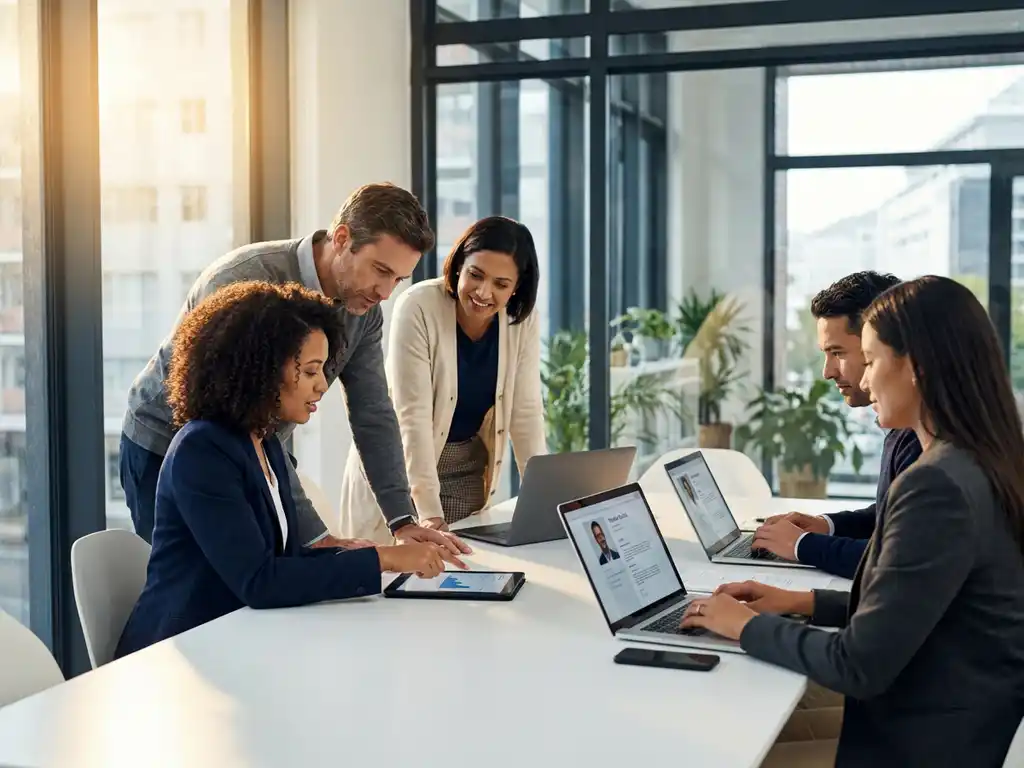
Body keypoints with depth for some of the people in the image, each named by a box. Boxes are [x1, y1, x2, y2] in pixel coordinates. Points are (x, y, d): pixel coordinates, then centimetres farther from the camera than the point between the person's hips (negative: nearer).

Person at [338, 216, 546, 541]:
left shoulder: (523, 320, -10)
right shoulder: (417, 308, -23)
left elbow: (525, 411, -9)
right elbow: (413, 415, -26)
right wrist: (429, 511, -30)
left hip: (468, 468, 4)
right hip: (397, 464, -3)